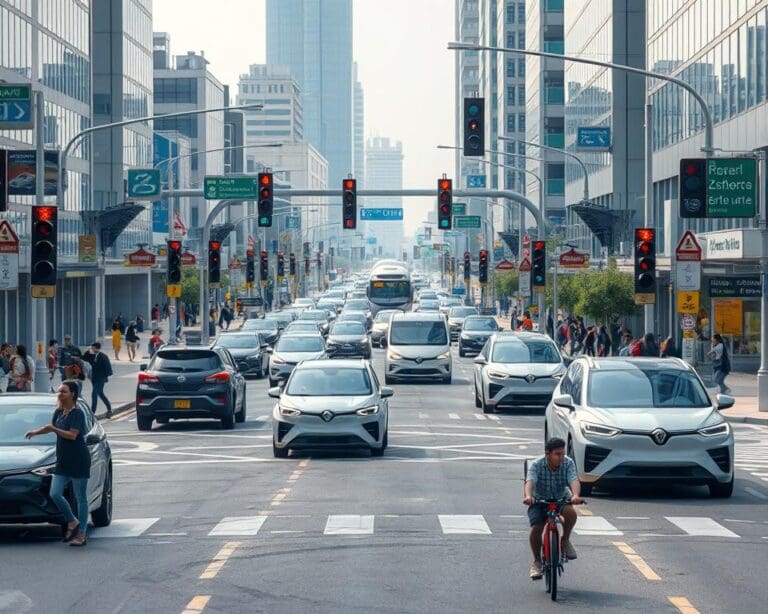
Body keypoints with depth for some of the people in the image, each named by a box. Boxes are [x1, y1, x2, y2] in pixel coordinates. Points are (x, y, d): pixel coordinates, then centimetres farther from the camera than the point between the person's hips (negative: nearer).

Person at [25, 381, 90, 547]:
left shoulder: (77, 413, -13)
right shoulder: (59, 412, 10)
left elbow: (72, 435, -22)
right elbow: (51, 427, 29)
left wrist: (54, 429, -17)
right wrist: (37, 432, 17)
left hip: (78, 461, -8)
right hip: (62, 462, 8)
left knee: (80, 498, 0)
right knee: (55, 494, -2)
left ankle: (81, 534, 5)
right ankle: (72, 522, 17)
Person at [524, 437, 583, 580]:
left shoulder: (568, 463, -16)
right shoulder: (536, 465, -20)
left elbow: (574, 481, -31)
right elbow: (530, 482, -36)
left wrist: (575, 495, -54)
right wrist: (528, 496, -58)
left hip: (561, 498, 1)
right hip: (539, 500, -1)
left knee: (570, 513, -31)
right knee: (536, 528, -19)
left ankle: (565, 540, -3)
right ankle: (537, 561, 4)